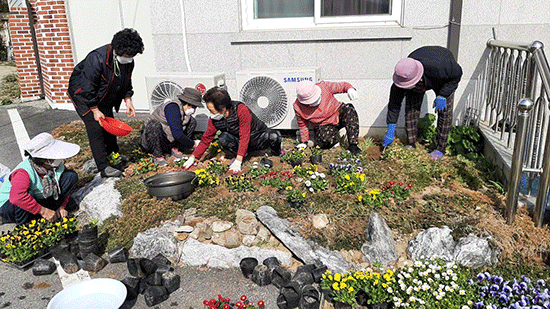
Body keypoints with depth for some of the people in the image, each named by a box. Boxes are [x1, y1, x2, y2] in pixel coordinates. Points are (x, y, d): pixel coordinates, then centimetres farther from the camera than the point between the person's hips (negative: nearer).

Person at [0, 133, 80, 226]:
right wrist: (43, 211, -42)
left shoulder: (58, 166, -14)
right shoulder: (24, 173, -34)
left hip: (40, 199, 5)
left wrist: (61, 206, -11)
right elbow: (16, 197, -49)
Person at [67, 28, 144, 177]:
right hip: (83, 94, -7)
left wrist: (128, 100, -8)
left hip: (104, 97, 7)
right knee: (96, 128, -13)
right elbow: (87, 88, -29)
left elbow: (125, 82, 5)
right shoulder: (97, 59, -34)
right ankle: (104, 167, -12)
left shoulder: (127, 61, -11)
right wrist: (95, 110, -25)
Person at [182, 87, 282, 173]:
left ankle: (276, 154, -3)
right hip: (240, 142, 4)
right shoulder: (214, 119, -10)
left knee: (274, 136, -37)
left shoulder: (241, 109, -28)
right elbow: (206, 139, 0)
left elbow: (244, 137, -31)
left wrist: (238, 162, -35)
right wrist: (193, 157, -8)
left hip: (260, 138, -4)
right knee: (223, 139, -27)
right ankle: (240, 154, 0)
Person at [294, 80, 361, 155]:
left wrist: (350, 89, -28)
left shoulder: (324, 86, -17)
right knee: (324, 139, -37)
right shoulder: (298, 107, -15)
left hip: (338, 113, 2)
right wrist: (305, 141, 5)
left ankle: (353, 145, -32)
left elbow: (343, 85, -6)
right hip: (323, 126, -2)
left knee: (349, 110, -33)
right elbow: (303, 124, 3)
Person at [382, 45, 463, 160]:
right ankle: (411, 144, 4)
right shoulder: (402, 77, -36)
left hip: (444, 80, -2)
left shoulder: (437, 68, -47)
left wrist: (442, 96, -31)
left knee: (444, 110, -12)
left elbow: (457, 73, -25)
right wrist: (390, 131, -26)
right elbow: (394, 103, -25)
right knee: (411, 107, -10)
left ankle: (440, 148, -2)